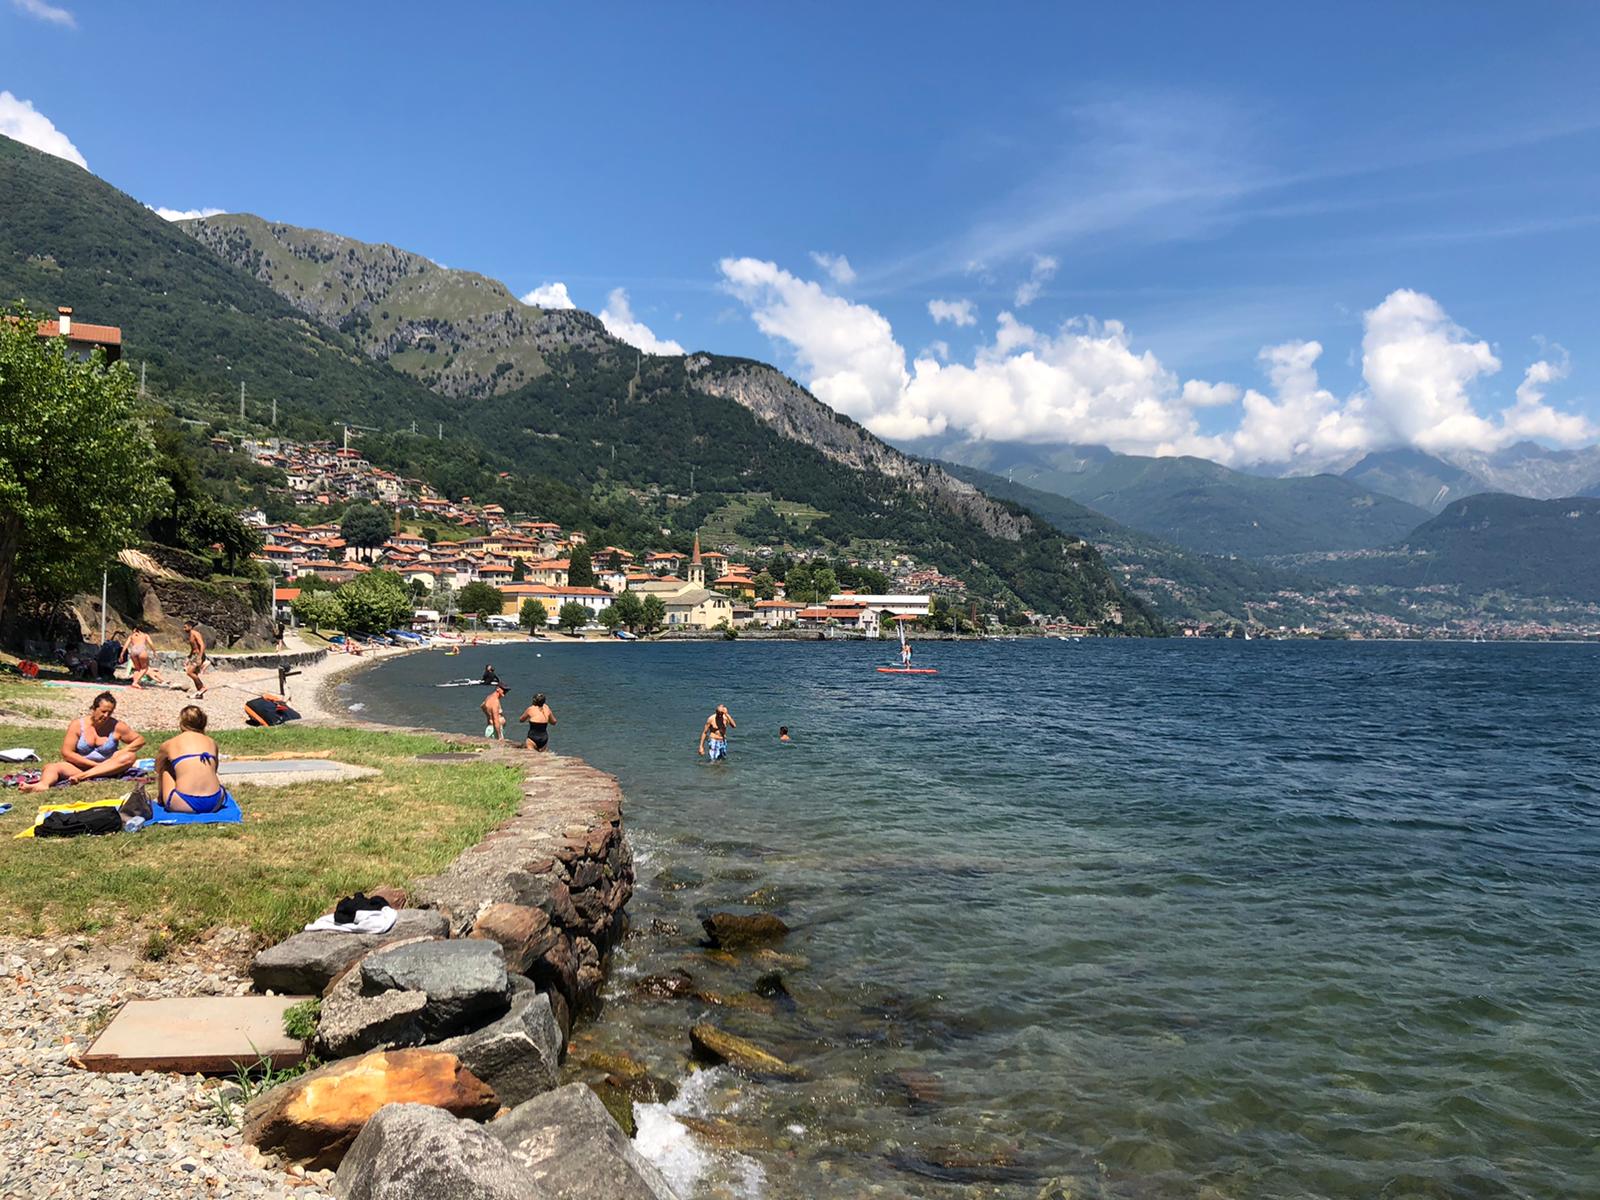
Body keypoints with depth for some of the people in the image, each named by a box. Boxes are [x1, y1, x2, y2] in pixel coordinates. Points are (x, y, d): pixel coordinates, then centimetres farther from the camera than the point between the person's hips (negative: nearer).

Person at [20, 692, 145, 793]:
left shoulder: (116, 726, 0)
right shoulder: (78, 724, -2)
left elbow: (140, 740, 5)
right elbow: (66, 753, -7)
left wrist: (122, 752, -14)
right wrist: (94, 764, -16)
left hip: (107, 768, 0)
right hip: (79, 767, 0)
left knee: (131, 756, -26)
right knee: (51, 767, -23)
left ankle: (83, 776, -37)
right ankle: (43, 784, -61)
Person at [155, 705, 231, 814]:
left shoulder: (168, 745, 13)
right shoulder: (212, 743, 17)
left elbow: (158, 772, 34)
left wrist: (160, 797, 52)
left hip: (184, 805, -2)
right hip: (214, 803, 2)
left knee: (166, 770, 26)